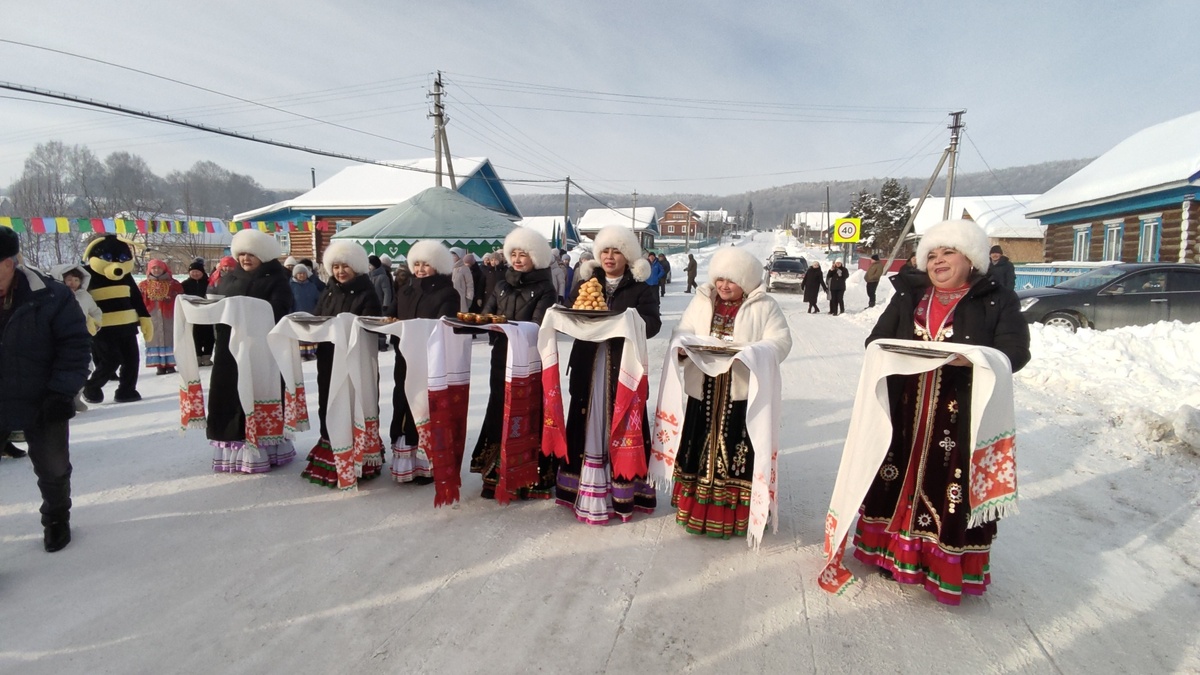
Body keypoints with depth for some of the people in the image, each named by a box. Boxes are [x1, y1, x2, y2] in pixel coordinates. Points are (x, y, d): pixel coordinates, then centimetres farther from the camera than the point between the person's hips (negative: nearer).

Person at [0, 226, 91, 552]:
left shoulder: (51, 297, -14)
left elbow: (75, 346, -12)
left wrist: (61, 391, -20)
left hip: (43, 404, -2)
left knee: (53, 469, 15)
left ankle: (56, 519, 39)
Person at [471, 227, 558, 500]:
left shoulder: (545, 289, -2)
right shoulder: (501, 286, 14)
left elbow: (538, 327, -14)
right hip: (502, 359, 5)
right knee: (499, 413, 7)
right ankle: (496, 474, 17)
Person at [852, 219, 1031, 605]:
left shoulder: (998, 301, 2)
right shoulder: (908, 296, 12)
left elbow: (1015, 351, -9)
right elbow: (876, 340, 7)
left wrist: (970, 358, -28)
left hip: (965, 417, -3)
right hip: (905, 411, 3)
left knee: (954, 487, 0)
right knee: (899, 479, 8)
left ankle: (950, 565, 16)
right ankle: (895, 551, 24)